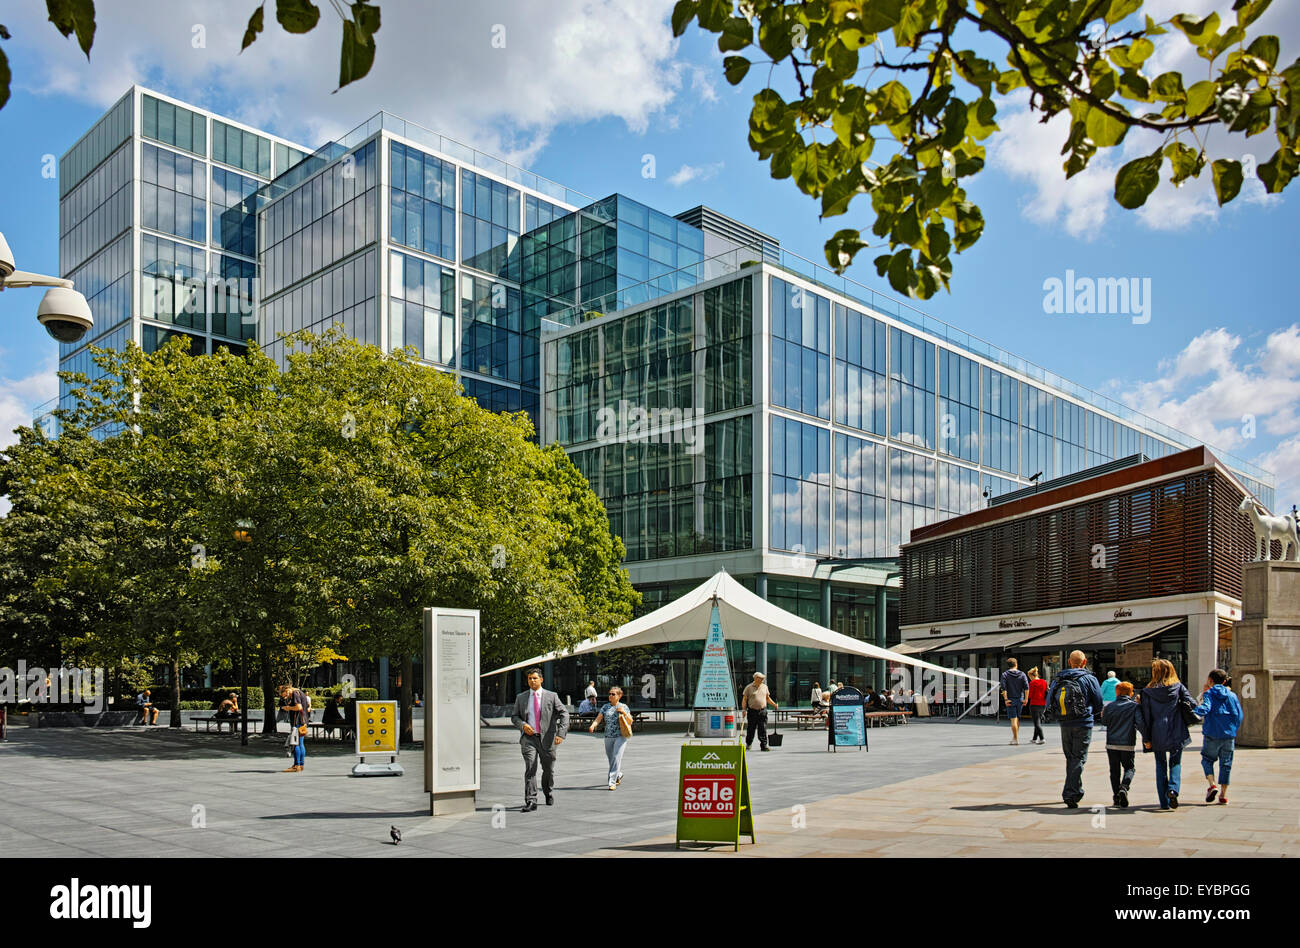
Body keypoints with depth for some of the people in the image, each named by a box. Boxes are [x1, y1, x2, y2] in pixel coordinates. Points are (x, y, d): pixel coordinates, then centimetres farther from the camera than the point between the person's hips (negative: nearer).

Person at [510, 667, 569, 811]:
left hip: (547, 738, 0)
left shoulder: (551, 696, 2)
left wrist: (561, 734, -15)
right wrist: (522, 725, -10)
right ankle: (530, 801, -15)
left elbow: (564, 713, -3)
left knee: (548, 770, 12)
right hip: (529, 738, 0)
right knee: (530, 769, -14)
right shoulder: (521, 697, 8)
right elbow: (514, 717, 13)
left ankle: (548, 794, 38)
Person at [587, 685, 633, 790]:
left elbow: (630, 722, 2)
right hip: (608, 737, 4)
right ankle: (619, 775, 39)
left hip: (620, 736, -4)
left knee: (616, 758, -15)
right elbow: (598, 719, 0)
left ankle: (612, 782, -13)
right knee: (611, 759, 12)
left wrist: (624, 712, -14)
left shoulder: (624, 707, 2)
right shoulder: (605, 707, 8)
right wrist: (593, 725, -20)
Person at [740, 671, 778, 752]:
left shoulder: (764, 687, 11)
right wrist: (744, 710, -10)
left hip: (763, 711, 2)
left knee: (763, 729, -4)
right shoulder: (749, 687, -1)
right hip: (752, 711, -2)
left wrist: (774, 704, 9)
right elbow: (744, 699, -1)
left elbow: (767, 698, 21)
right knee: (750, 729, 6)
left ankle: (764, 745, -1)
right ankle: (748, 744, 23)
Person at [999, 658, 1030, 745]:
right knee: (1017, 719, 17)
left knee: (1013, 719, -3)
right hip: (1020, 699, 3)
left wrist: (1006, 699, -12)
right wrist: (1025, 699, -3)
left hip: (1011, 700, -3)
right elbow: (1026, 687, -4)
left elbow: (1003, 688, -13)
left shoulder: (1005, 674, -2)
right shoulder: (1022, 674, 4)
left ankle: (1016, 739, -5)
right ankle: (1015, 737, 22)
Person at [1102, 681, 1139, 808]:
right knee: (1129, 768, 11)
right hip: (1128, 745, -1)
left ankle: (1116, 797, 8)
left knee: (1114, 770, 10)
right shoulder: (1135, 706, -4)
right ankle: (1124, 787, -17)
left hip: (1112, 744, 1)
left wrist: (1102, 715, 25)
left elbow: (1104, 722, 8)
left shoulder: (1109, 706, 1)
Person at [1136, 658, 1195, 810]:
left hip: (1157, 735, 0)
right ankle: (1173, 789, -13)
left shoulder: (1148, 691, -2)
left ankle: (1164, 802, 7)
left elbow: (1146, 716, -3)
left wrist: (1146, 738, 1)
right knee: (1176, 763, 14)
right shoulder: (1179, 687, 1)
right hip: (1177, 734, 0)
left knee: (1161, 766, 12)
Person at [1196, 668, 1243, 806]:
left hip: (1211, 734, -3)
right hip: (1229, 735, 3)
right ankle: (1223, 796, 10)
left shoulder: (1209, 694, -3)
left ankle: (1212, 785, -7)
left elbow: (1204, 709, -20)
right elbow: (1238, 716, 5)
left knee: (1207, 759, 13)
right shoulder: (1232, 696, 6)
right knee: (1226, 764, 9)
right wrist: (1233, 730, 17)